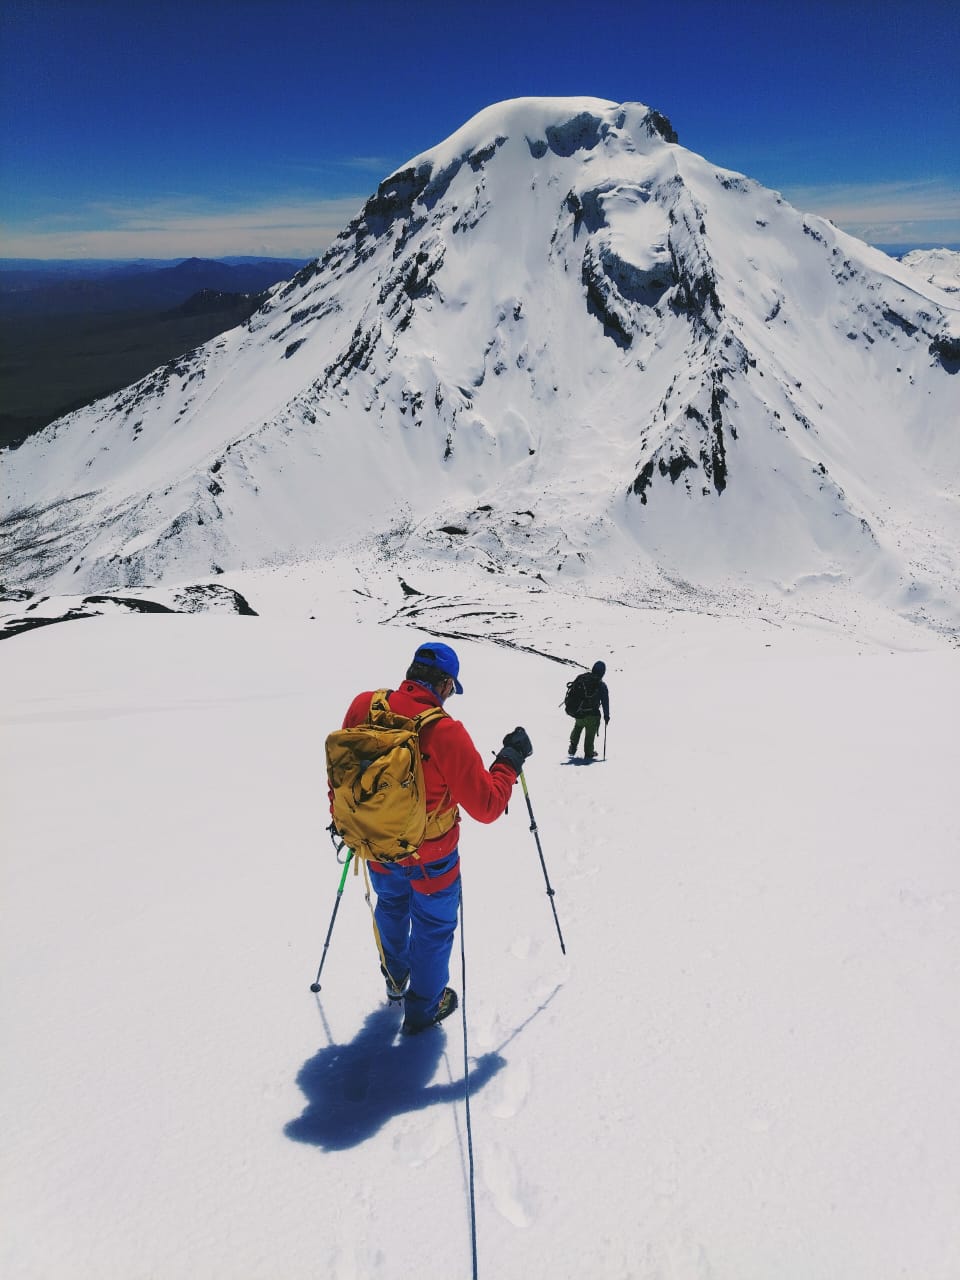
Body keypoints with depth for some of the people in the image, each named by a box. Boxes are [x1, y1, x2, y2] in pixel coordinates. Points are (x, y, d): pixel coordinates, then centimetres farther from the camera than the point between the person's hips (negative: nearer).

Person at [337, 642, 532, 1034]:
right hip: (429, 857, -5)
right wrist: (511, 759, -8)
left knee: (391, 905, 33)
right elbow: (487, 806, -23)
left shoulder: (363, 707, -16)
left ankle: (395, 978, 56)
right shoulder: (446, 733, -31)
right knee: (434, 925, 21)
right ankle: (423, 1008, 40)